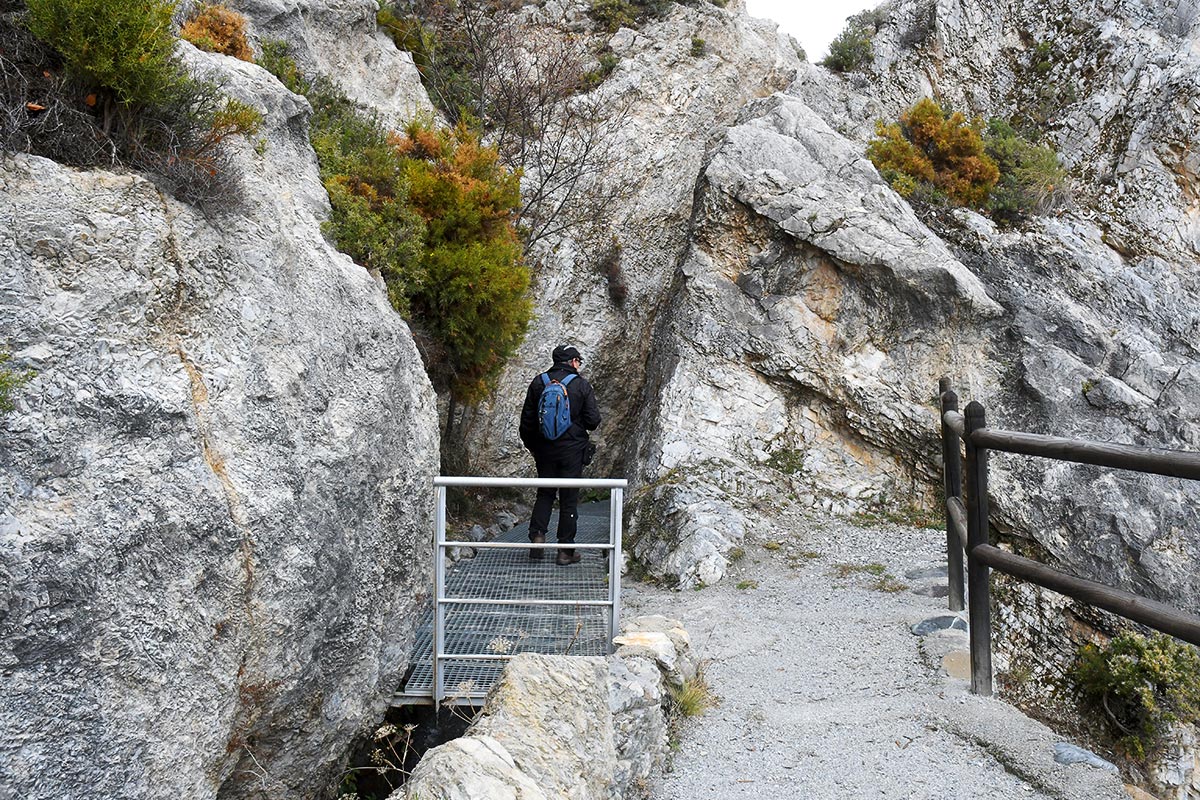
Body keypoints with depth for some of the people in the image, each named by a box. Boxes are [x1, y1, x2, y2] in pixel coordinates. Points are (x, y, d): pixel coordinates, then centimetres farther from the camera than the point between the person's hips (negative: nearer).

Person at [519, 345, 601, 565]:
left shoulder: (538, 382, 2)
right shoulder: (581, 385, -7)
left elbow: (527, 419, 5)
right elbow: (593, 421, -8)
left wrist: (531, 445, 16)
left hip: (544, 449, 3)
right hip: (572, 450, -3)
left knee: (544, 494, 17)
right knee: (569, 499, 4)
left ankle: (537, 535, 2)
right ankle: (565, 550, 8)